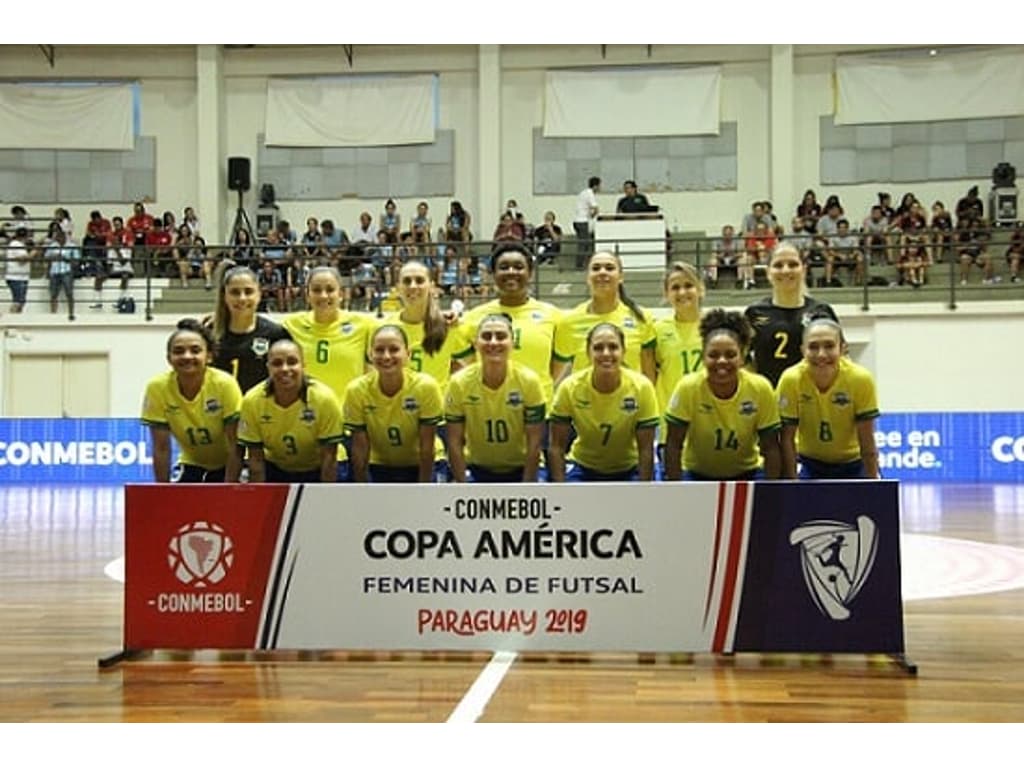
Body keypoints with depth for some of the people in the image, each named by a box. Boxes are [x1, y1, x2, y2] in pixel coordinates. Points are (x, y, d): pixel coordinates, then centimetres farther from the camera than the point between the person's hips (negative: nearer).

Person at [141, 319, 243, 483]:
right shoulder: (157, 388, -20)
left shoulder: (225, 385, -26)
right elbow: (161, 448, -13)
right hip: (191, 464, 2)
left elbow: (234, 446, -21)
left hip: (228, 466, -2)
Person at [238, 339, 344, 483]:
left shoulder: (324, 399, -27)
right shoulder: (252, 401, -22)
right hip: (274, 470, 2)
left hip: (316, 473, -2)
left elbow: (329, 458, -20)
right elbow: (256, 458, -13)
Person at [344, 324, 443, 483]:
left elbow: (427, 446, -18)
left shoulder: (426, 387, -24)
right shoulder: (357, 390, -20)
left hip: (418, 468, -1)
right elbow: (359, 448, -13)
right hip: (378, 468, 1)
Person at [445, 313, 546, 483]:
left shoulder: (529, 381, -17)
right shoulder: (459, 383, -16)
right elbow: (455, 442, -10)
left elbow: (534, 441, -13)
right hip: (478, 470, 1)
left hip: (520, 470, -1)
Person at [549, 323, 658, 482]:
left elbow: (646, 449, -16)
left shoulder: (641, 387, -21)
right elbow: (557, 447, -14)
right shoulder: (570, 388, -20)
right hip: (584, 470, 1)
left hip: (628, 471, 0)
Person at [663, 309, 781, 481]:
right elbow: (673, 445, -17)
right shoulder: (688, 388, -24)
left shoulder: (760, 389, -22)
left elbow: (770, 448, -12)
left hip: (746, 474, 1)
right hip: (697, 474, -1)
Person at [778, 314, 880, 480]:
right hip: (810, 464, 0)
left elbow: (867, 442, -18)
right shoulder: (791, 380, -24)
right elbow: (787, 438, -17)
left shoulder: (861, 379, -25)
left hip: (853, 464, 0)